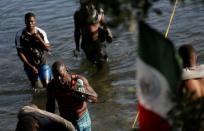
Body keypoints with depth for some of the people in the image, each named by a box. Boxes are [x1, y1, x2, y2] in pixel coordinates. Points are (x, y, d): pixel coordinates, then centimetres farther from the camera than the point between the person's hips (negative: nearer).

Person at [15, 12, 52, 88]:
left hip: (43, 63, 1)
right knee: (37, 87, 9)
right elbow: (20, 53, -10)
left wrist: (40, 39, -22)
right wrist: (31, 66, -13)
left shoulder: (41, 32, -6)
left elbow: (48, 48, -4)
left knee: (46, 84, -11)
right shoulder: (20, 35, -12)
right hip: (30, 65, 0)